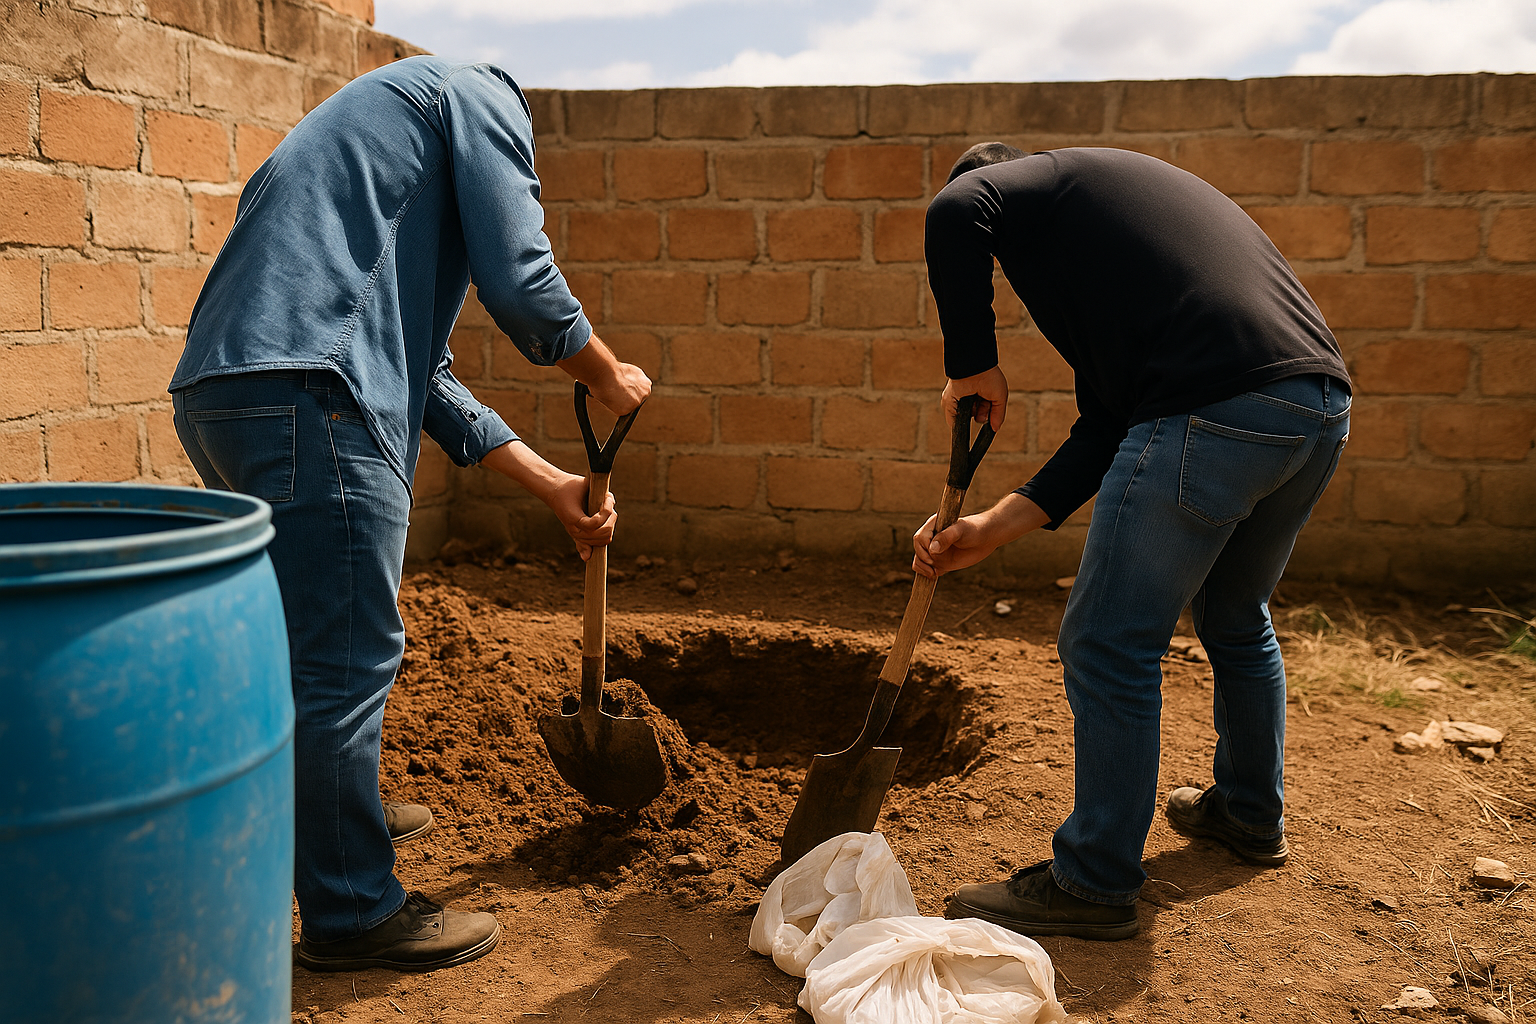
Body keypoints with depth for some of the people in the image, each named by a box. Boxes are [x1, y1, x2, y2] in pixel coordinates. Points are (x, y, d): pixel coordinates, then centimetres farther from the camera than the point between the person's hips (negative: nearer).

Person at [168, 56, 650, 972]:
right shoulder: (484, 98, 9)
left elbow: (426, 377, 29)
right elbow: (519, 282, -6)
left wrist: (553, 485, 27)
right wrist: (609, 376, 13)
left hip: (219, 394, 10)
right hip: (305, 399, -10)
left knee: (319, 634, 25)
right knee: (349, 656, -1)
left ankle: (338, 811, 45)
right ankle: (353, 912, 12)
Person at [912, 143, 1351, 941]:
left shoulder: (1054, 176, 12)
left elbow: (955, 214, -15)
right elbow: (1110, 422, 23)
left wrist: (970, 368, -2)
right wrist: (995, 527, 17)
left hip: (1214, 411, -10)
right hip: (1322, 404, 10)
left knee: (1109, 645, 1)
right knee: (1235, 619, 28)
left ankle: (1094, 884, 12)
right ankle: (1251, 813, 47)